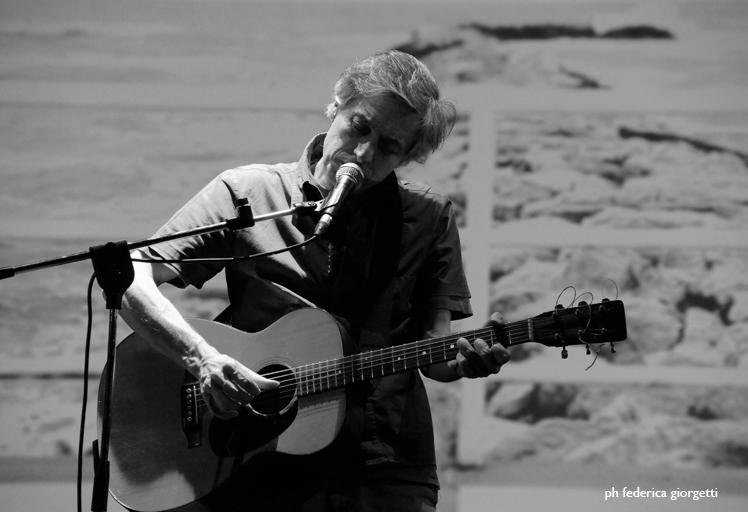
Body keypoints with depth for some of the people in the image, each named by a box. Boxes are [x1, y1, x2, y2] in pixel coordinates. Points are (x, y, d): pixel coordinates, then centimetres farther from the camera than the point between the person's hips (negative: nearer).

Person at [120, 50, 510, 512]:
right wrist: (202, 358, -17)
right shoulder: (246, 193, 2)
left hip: (387, 471, 1)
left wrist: (465, 361, -16)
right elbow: (129, 277, -4)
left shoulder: (429, 218, 8)